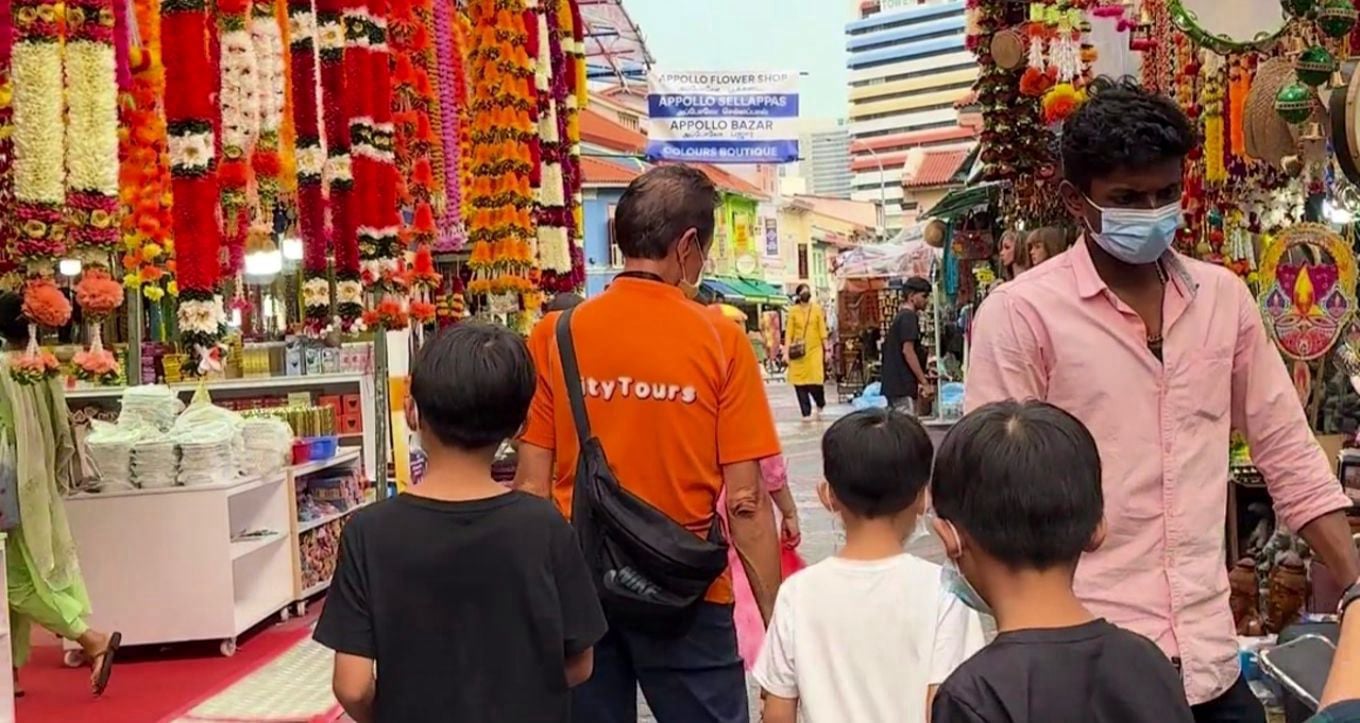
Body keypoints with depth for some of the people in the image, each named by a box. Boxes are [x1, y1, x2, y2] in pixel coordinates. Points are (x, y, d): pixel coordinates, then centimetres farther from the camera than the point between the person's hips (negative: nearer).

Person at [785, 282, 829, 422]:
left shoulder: (817, 309, 5)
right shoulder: (793, 311, 3)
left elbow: (822, 331, 6)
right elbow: (789, 332, 2)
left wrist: (826, 349, 2)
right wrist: (786, 351, -5)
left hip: (814, 349, -1)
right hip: (799, 352, 1)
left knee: (815, 381, -8)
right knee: (799, 382, -1)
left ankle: (820, 405, 20)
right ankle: (806, 413, 8)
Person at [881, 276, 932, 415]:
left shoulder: (899, 316, 19)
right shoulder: (909, 317, -10)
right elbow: (908, 351, -18)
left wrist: (918, 383, 22)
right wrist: (925, 383, -17)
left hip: (893, 386, 10)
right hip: (903, 387, -10)